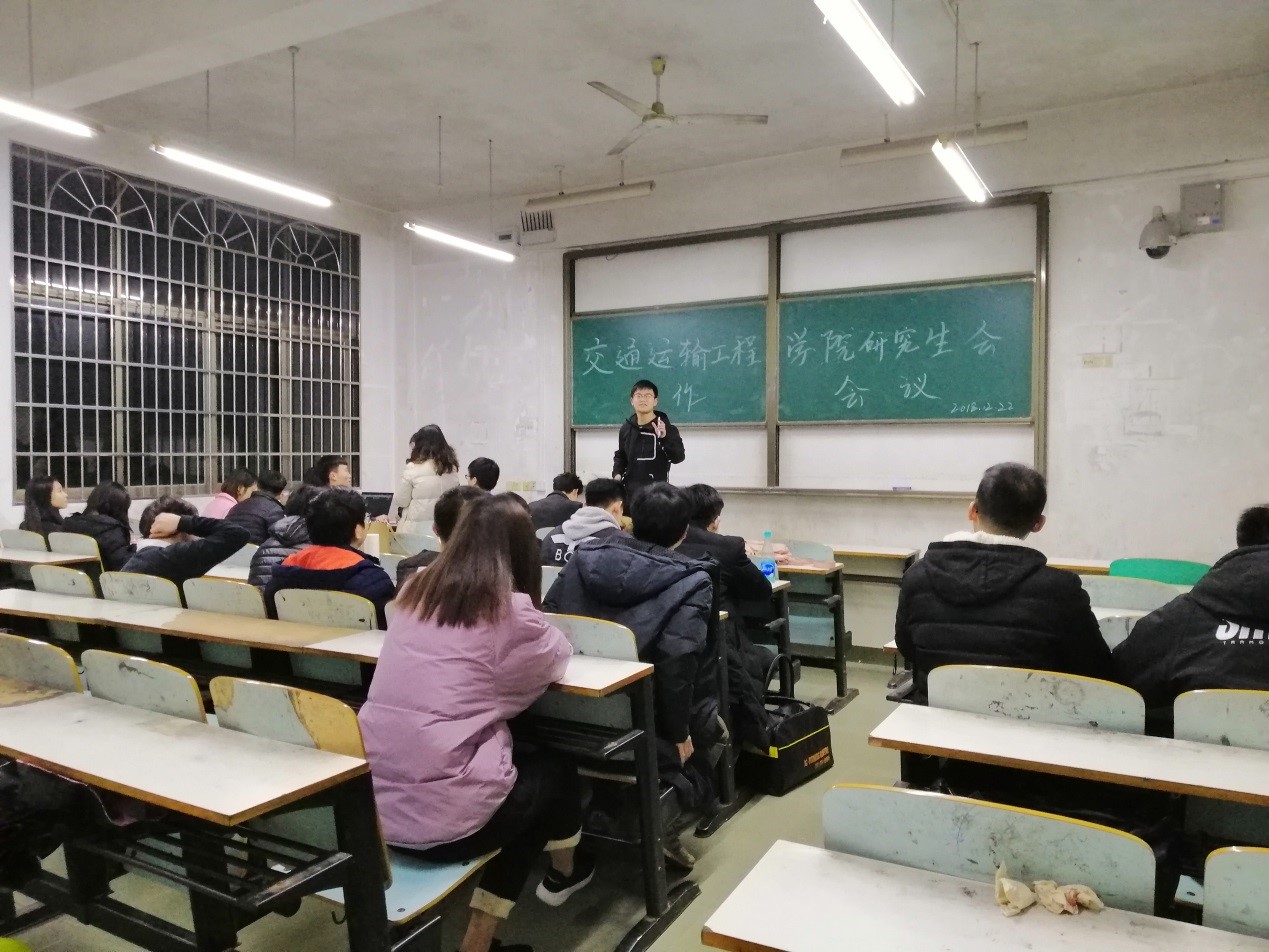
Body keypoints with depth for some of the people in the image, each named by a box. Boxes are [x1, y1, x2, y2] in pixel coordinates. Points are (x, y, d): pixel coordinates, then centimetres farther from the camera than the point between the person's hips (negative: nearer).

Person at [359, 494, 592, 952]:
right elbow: (558, 657, 8)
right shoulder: (509, 610, -10)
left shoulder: (414, 592, 7)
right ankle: (564, 873, 51)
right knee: (555, 769, 21)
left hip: (373, 800, 6)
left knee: (523, 761, 24)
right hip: (441, 813, -6)